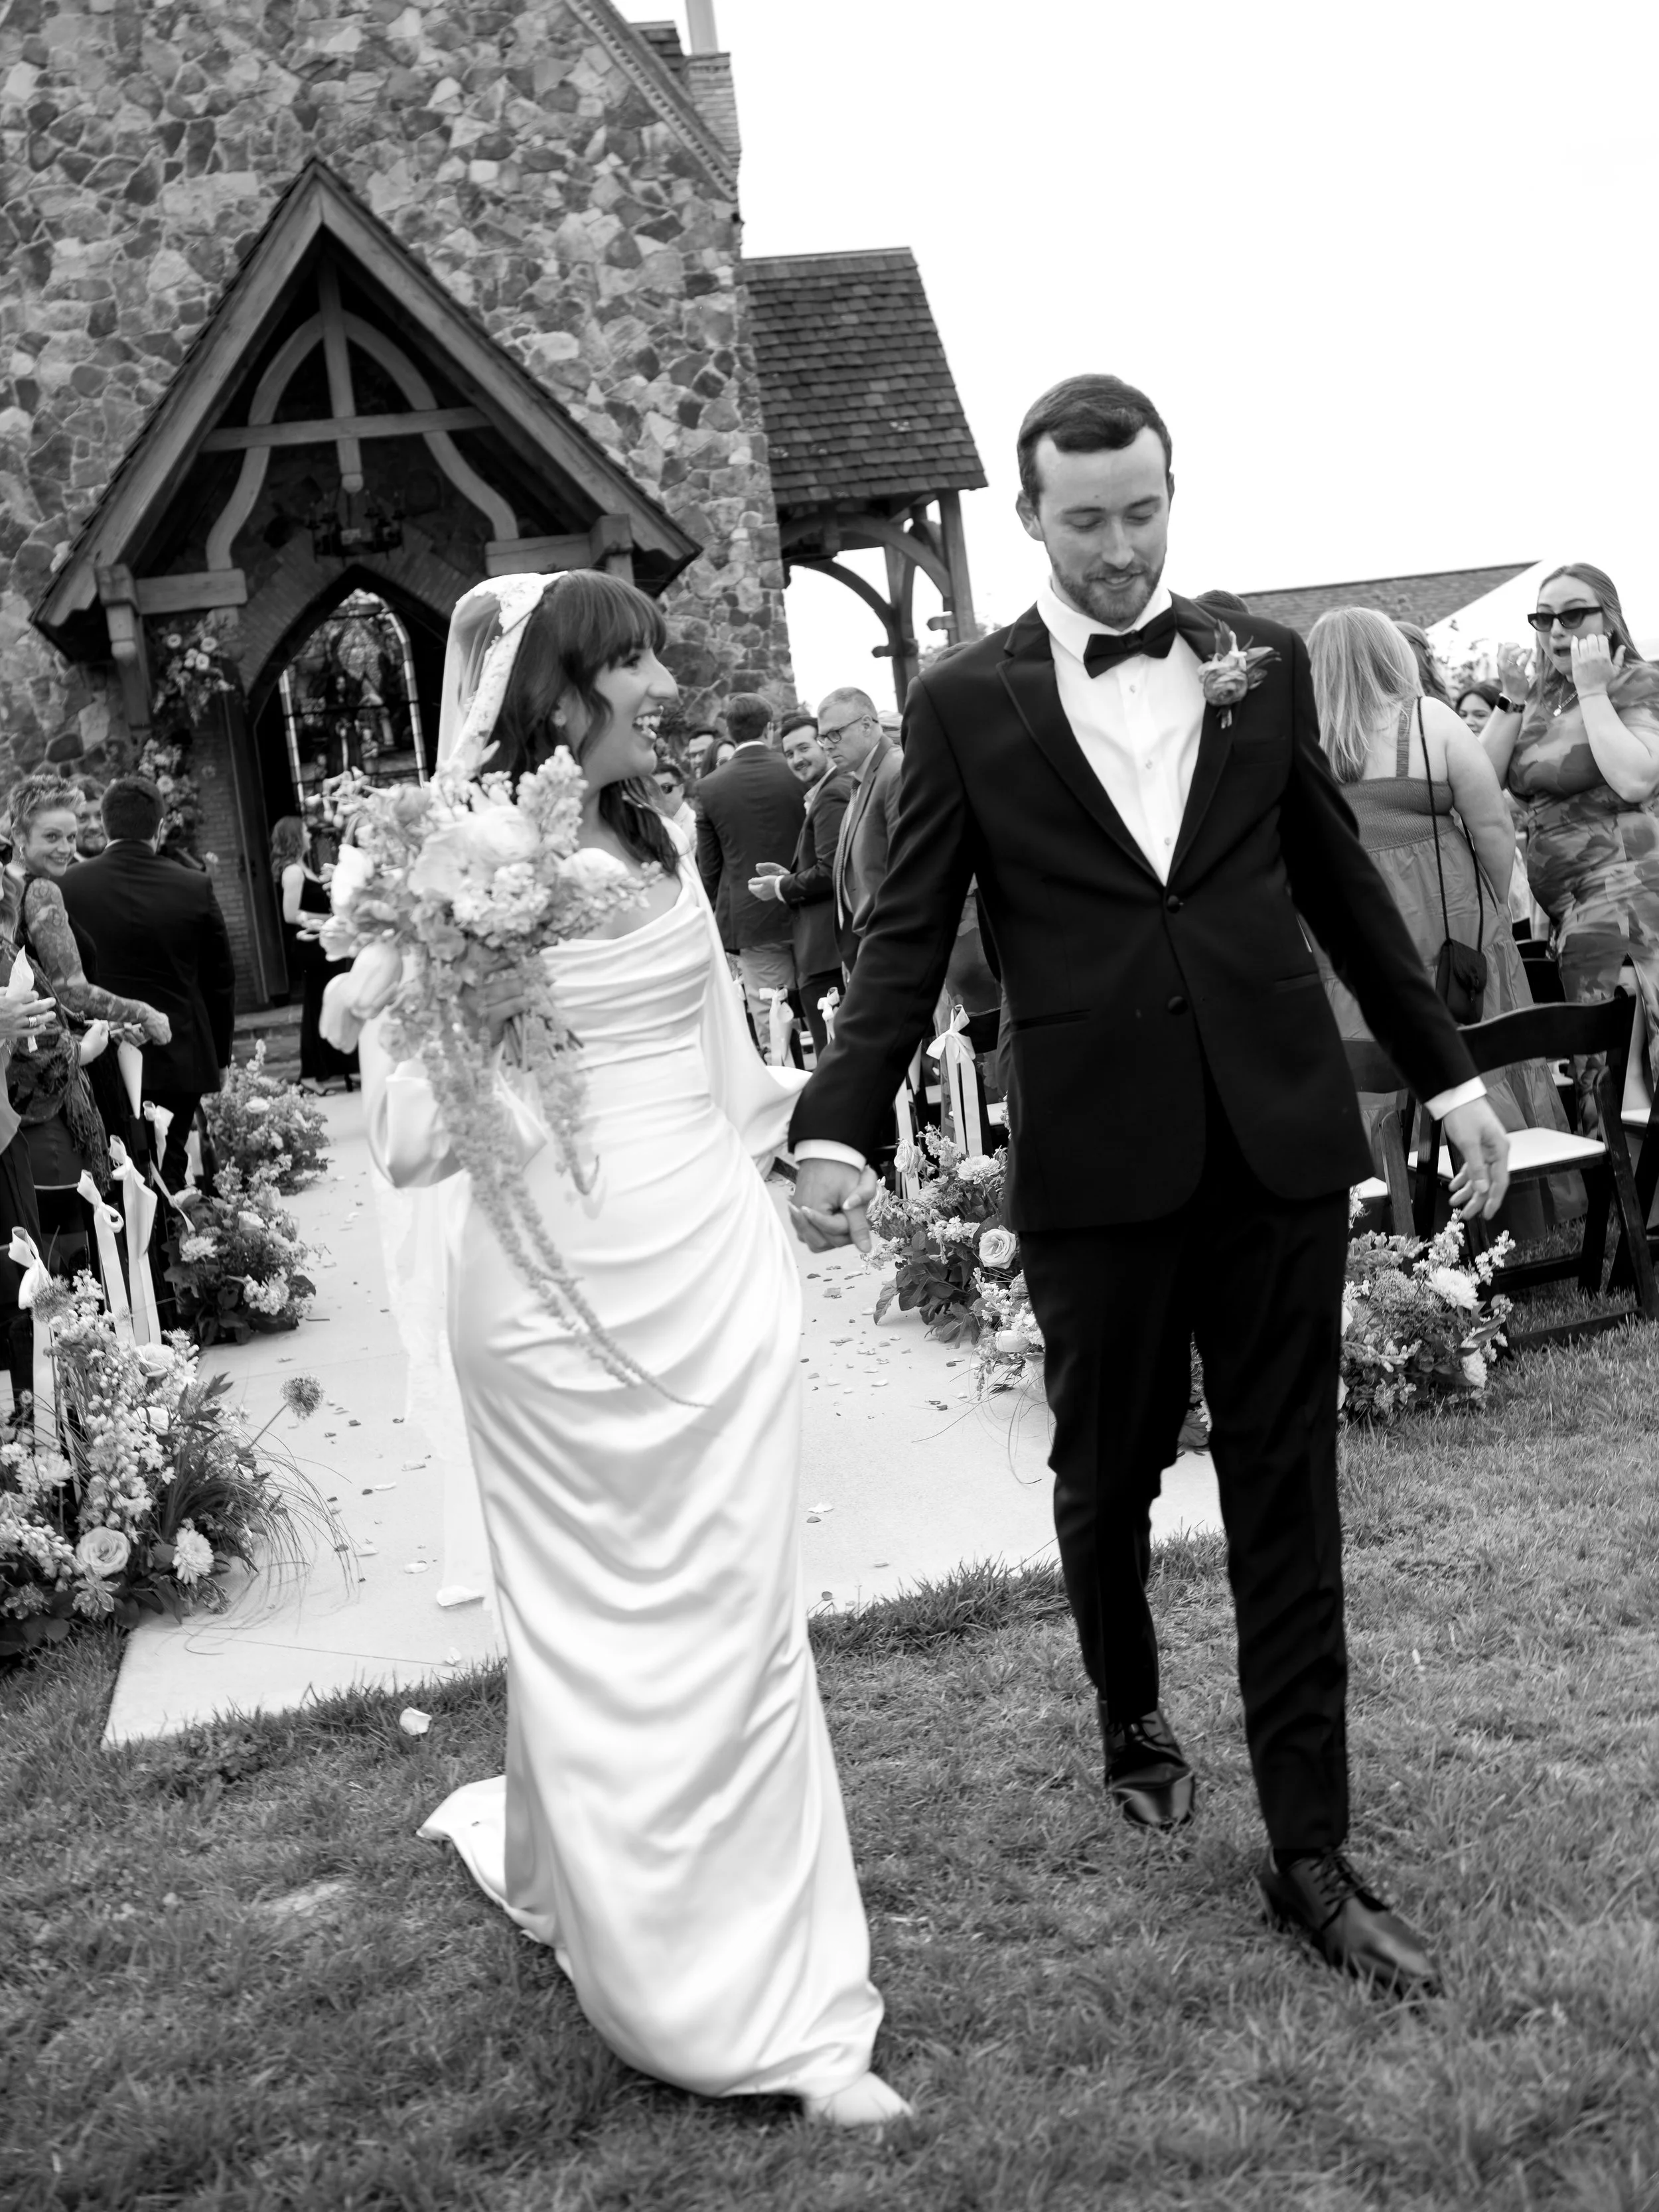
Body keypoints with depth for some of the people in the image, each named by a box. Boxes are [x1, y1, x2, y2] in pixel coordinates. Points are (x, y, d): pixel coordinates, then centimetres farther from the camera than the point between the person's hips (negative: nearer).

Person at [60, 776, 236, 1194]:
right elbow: (220, 981, 2)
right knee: (168, 1174, 9)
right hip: (181, 1061, 1)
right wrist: (220, 1057, 14)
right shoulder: (195, 887, -7)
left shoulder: (71, 885, -8)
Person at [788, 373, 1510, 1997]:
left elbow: (1340, 883, 14)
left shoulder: (1263, 663, 8)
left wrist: (1448, 1072, 15)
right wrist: (837, 1129, -16)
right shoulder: (965, 705, 1)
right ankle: (1131, 1719, 42)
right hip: (1098, 1161, -1)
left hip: (1280, 1136, 2)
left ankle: (1309, 1852, 15)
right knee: (1106, 1476, 14)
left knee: (1287, 1497, 6)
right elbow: (907, 937, -2)